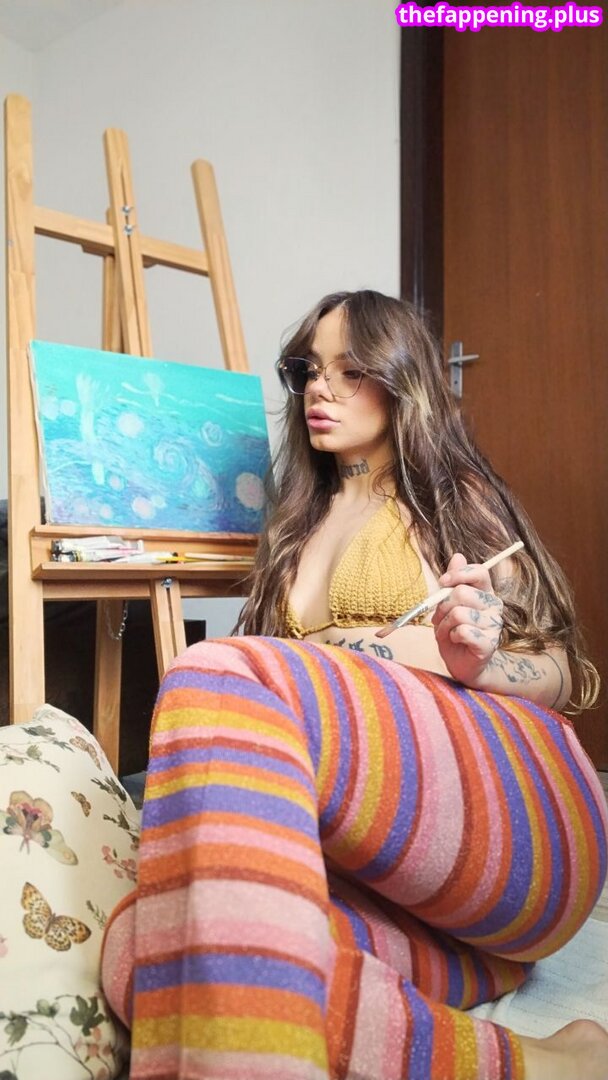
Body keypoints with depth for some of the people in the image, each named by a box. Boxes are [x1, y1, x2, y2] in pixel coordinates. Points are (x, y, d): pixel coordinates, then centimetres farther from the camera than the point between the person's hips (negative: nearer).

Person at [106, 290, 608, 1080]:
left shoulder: (454, 497, 16)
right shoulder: (298, 521, 29)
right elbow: (289, 662, 23)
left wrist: (473, 662, -13)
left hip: (512, 800, -4)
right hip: (369, 865, 4)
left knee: (216, 677, -31)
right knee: (150, 952, -29)